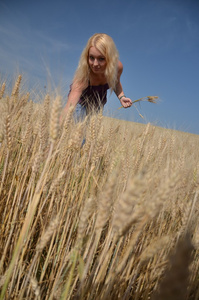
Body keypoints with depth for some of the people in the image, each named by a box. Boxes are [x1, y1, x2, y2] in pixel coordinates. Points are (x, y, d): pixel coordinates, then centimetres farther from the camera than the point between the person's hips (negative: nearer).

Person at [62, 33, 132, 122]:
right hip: (81, 102, -4)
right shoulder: (83, 76, -42)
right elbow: (69, 106, -53)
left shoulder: (117, 67, -27)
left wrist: (121, 96, -20)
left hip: (99, 102, 4)